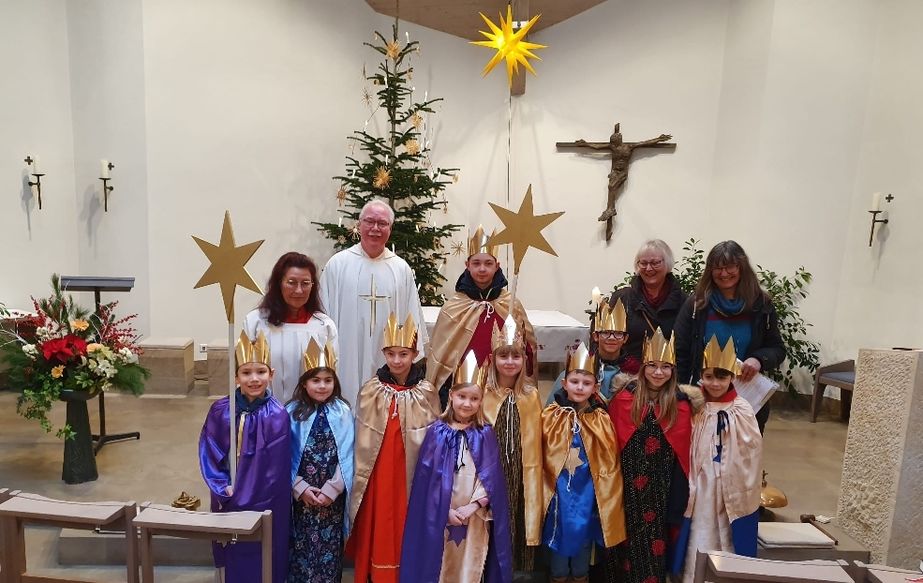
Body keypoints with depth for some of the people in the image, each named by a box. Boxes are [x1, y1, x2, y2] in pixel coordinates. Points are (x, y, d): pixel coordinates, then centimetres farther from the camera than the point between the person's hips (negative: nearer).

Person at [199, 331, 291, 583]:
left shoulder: (277, 416, -15)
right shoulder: (220, 410, -6)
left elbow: (275, 469, -13)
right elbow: (208, 452, -2)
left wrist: (245, 497, -12)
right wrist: (223, 488, -11)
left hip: (263, 504, -3)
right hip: (227, 500, 3)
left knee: (261, 559, 8)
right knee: (232, 556, 17)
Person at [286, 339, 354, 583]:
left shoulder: (343, 412, -4)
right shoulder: (292, 412, -3)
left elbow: (347, 456, -5)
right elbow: (286, 456, -3)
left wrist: (331, 489, -11)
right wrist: (301, 488, -9)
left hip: (333, 495, 0)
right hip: (301, 494, 0)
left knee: (330, 545, 7)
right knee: (301, 544, 7)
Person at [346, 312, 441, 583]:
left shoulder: (426, 392, -3)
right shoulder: (370, 390, -1)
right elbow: (362, 440, 3)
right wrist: (360, 475, 3)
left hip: (411, 473, 0)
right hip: (377, 473, 1)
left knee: (406, 526, 6)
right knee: (377, 527, 6)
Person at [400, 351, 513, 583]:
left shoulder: (485, 435, 0)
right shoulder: (436, 432, -2)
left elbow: (491, 477, -2)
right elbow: (428, 476, -4)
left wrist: (473, 506, -11)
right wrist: (446, 510, -9)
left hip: (476, 515, 0)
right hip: (441, 515, 0)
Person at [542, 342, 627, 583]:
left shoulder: (602, 420, -1)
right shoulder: (551, 416, -5)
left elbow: (609, 461, 4)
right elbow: (540, 457, 1)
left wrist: (604, 492, 4)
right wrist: (545, 487, 1)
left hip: (587, 490, 1)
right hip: (557, 489, -1)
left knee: (583, 534, 13)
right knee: (559, 534, 10)